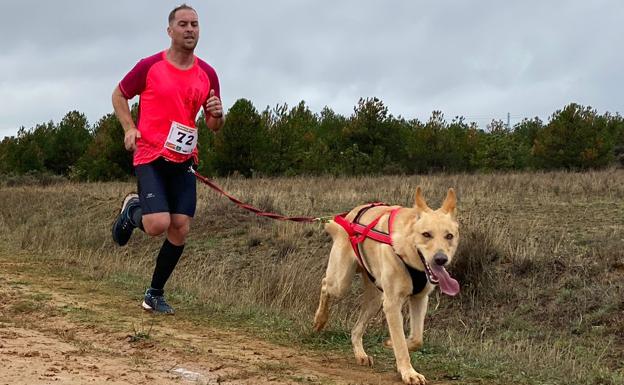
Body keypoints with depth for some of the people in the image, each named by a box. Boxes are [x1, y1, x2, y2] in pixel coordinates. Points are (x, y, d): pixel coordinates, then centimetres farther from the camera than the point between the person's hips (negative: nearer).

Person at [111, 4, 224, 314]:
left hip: (183, 161, 4)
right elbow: (119, 95, 9)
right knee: (158, 224, -20)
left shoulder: (207, 74, 6)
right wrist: (129, 128, -7)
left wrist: (217, 115, -10)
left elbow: (213, 126, 14)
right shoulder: (150, 66, -5)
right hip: (150, 157, -4)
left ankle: (155, 294, 16)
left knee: (181, 230, -1)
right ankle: (132, 210, 17)